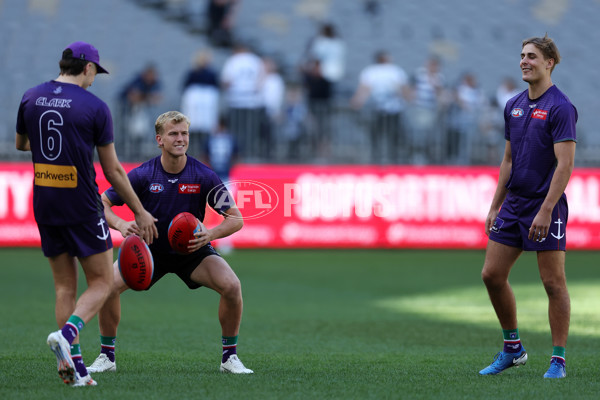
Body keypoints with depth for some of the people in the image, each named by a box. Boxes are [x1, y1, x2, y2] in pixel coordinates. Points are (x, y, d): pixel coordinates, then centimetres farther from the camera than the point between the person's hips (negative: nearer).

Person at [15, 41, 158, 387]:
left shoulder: (31, 99, 3)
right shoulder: (95, 107, -10)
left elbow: (20, 143, 21)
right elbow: (113, 170, -6)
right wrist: (140, 212, 4)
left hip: (45, 207, 5)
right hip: (82, 208, -5)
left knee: (65, 285, 13)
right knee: (101, 282, 6)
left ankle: (74, 365, 5)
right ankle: (67, 333, -19)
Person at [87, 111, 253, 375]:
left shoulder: (204, 177, -17)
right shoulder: (142, 175, -17)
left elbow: (235, 218, -13)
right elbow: (102, 203, -10)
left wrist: (210, 234, -33)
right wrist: (120, 224, -31)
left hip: (193, 249, 0)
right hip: (149, 248, 0)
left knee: (231, 286, -24)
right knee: (109, 284, -23)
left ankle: (230, 357, -4)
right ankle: (107, 357, -3)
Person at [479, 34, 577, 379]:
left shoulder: (560, 107, -12)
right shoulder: (514, 106, 12)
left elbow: (565, 163, -17)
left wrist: (546, 210, -23)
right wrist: (495, 206, 15)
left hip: (545, 208, -8)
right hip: (513, 205, 8)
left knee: (554, 283, -3)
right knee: (492, 275, 6)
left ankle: (558, 360, 3)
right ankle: (513, 348, 20)